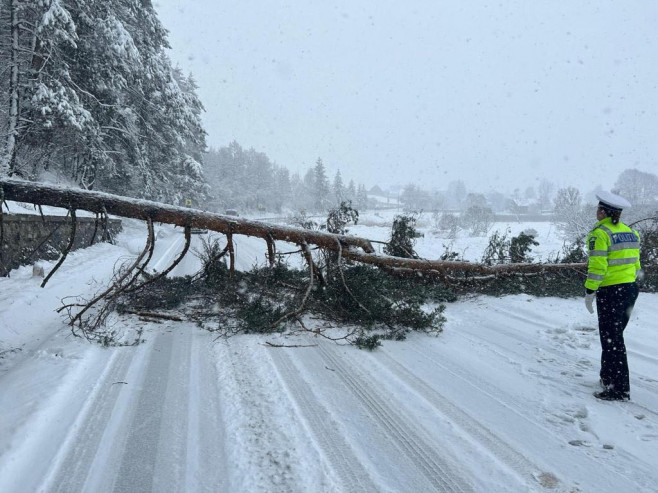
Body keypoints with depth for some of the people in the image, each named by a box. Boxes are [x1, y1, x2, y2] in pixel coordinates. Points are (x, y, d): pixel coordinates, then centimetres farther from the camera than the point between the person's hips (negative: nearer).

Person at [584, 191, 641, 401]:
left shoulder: (599, 233, -13)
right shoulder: (631, 232, 11)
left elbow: (597, 266, -19)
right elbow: (636, 264, 14)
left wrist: (590, 292, -12)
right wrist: (629, 283, 21)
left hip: (610, 291, -8)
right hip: (631, 289, 8)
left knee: (612, 340, -2)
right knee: (613, 336, 19)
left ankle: (620, 390, 2)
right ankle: (608, 378, 30)